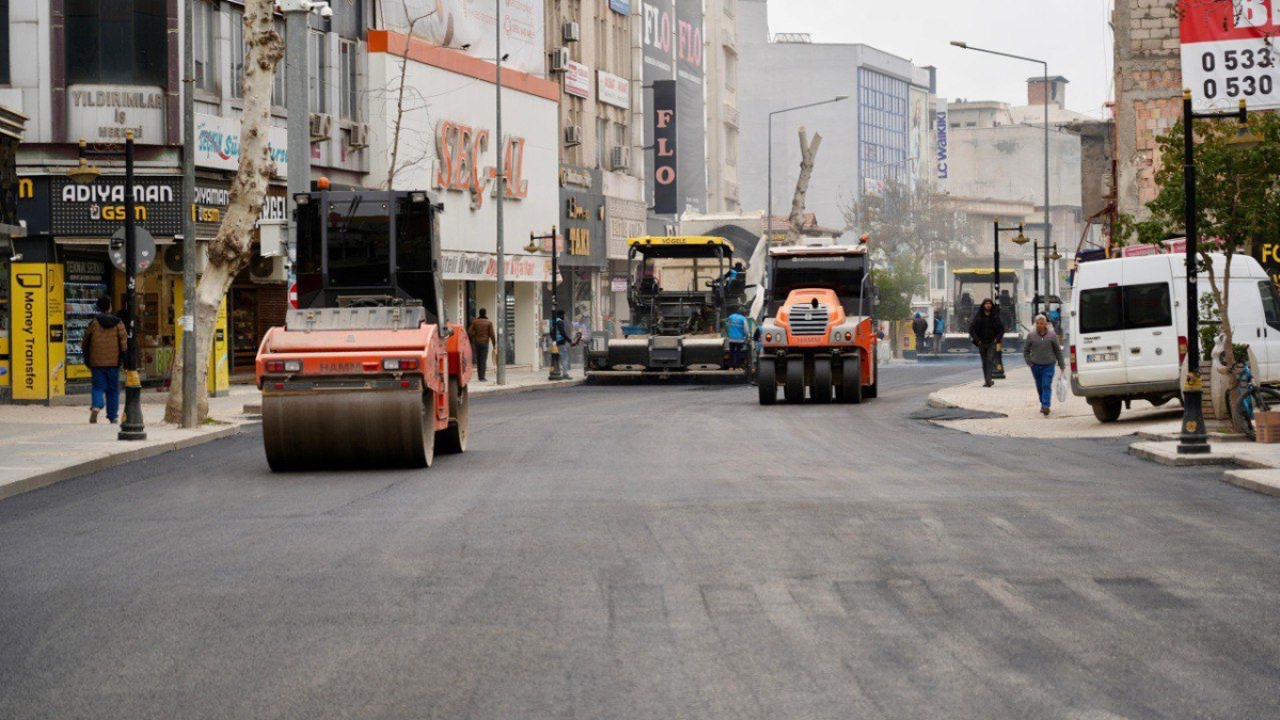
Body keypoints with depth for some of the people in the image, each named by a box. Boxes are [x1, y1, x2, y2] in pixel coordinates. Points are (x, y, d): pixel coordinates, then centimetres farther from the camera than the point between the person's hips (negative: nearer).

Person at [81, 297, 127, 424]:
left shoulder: (93, 323, -2)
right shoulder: (118, 323, -1)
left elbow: (85, 344, 3)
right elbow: (124, 344, -2)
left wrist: (87, 360, 16)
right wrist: (125, 361, 6)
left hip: (97, 362, -1)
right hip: (113, 362, 1)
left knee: (98, 387, 5)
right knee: (113, 389, 10)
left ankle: (96, 406, -24)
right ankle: (113, 416, 12)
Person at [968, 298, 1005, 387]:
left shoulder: (995, 316, 3)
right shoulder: (978, 317, 1)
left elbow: (1002, 329, 10)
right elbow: (971, 329, 1)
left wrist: (997, 338, -3)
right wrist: (977, 340, -7)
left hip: (992, 343, -1)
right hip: (982, 343, 2)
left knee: (990, 360, -16)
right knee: (984, 363, 6)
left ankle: (988, 381, -23)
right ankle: (988, 381, 15)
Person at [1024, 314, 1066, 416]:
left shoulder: (1052, 335, 0)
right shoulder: (1031, 335, 2)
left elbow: (1058, 350, 7)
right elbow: (1025, 350, 13)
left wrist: (1061, 364, 8)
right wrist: (1028, 361, 2)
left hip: (1048, 365, -2)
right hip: (1035, 365, 2)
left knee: (1046, 386, -13)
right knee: (1040, 387, 11)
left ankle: (1046, 406, -20)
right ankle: (1043, 403, 27)